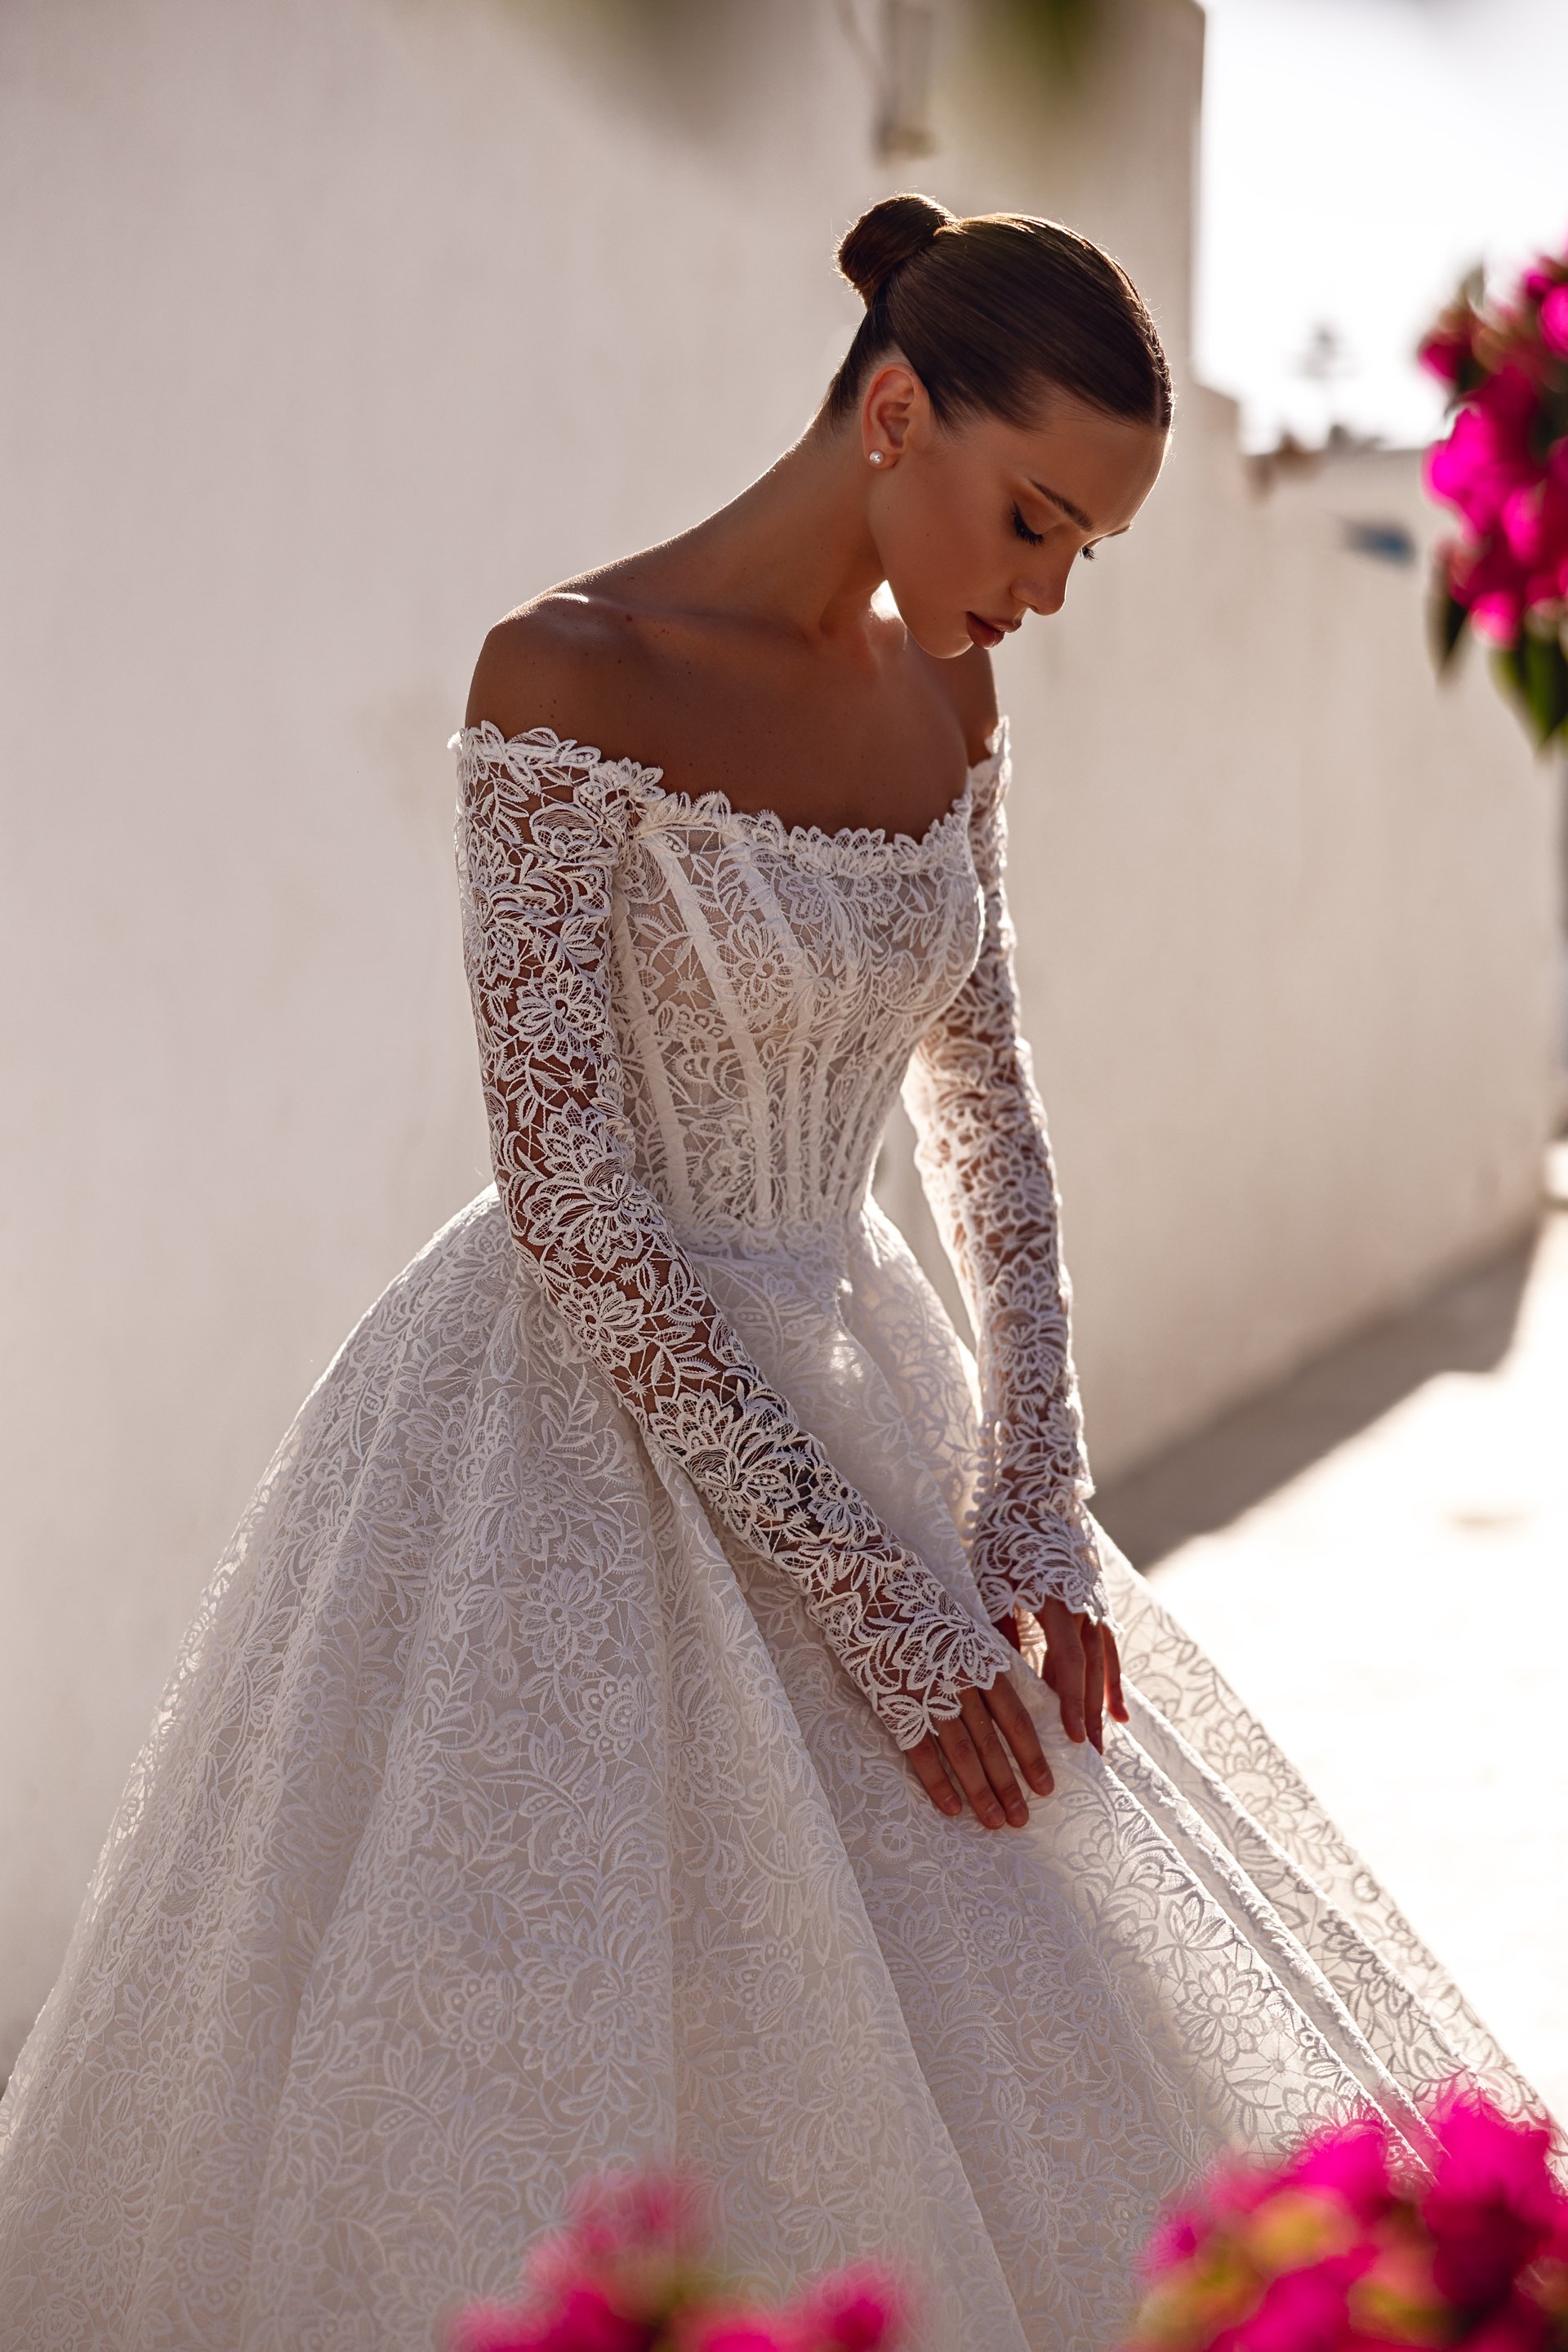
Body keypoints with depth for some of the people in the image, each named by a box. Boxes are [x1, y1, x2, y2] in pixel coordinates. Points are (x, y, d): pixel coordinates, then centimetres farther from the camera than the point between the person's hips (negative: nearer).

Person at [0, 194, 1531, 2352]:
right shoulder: (573, 681, -18)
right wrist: (872, 1605, -19)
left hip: (841, 1380, 7)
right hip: (589, 1435, -7)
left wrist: (1034, 1514, 0)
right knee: (564, 2156, -1)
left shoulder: (941, 690, 4)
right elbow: (574, 1205, -21)